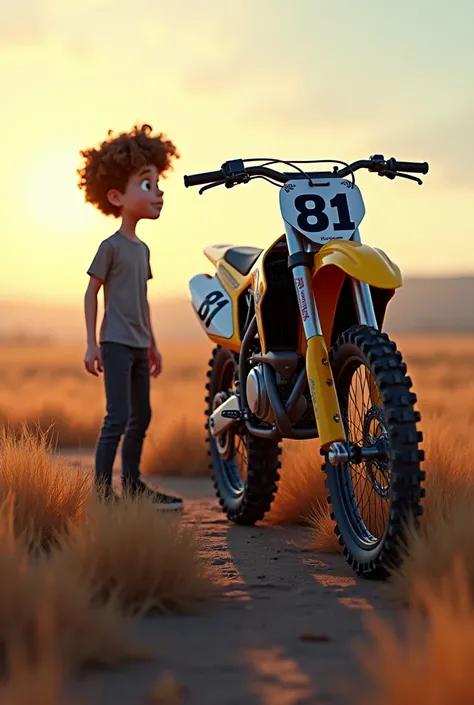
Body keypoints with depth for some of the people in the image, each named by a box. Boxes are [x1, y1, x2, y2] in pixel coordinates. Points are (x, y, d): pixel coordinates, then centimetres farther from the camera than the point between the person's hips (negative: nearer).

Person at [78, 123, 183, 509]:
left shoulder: (142, 249, 14)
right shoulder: (111, 245, -9)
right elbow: (91, 292, -9)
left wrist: (152, 343, 21)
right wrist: (91, 343, -13)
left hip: (138, 345, 8)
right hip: (116, 343, -8)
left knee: (141, 416, 12)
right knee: (118, 417, -12)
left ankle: (133, 484, 22)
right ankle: (102, 492, -8)